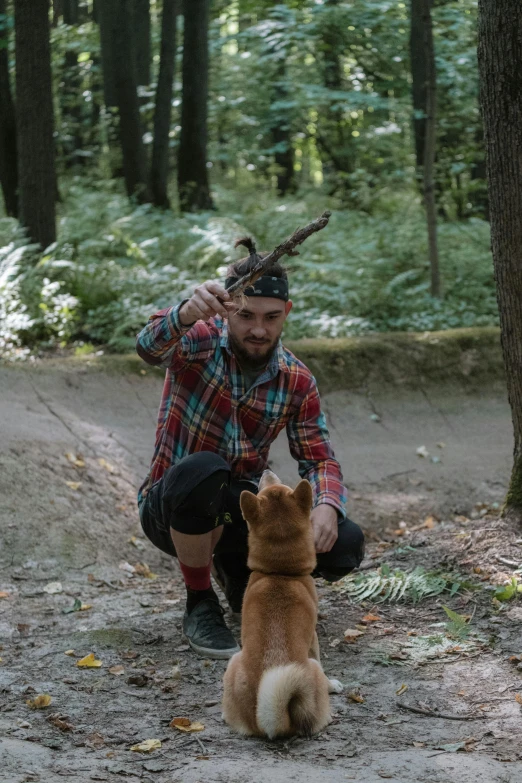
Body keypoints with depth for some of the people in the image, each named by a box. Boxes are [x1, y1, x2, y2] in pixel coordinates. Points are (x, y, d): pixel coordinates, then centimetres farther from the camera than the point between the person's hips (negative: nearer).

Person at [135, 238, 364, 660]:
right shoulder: (200, 340, -15)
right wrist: (186, 313, -62)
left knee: (344, 545, -17)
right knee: (202, 470, -39)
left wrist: (327, 506, -25)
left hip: (238, 512, 4)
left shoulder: (297, 380, -2)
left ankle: (240, 570, 14)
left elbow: (320, 460, -1)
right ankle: (200, 604, -16)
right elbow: (151, 347, -38)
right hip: (170, 508, -4)